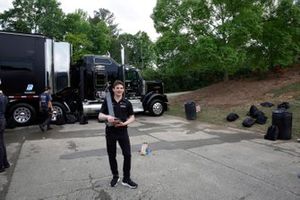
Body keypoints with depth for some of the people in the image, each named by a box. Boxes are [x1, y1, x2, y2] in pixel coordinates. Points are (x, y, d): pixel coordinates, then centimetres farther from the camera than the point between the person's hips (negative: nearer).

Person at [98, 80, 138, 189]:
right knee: (111, 155, 10)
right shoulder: (107, 101, -1)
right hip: (110, 132, 0)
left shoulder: (127, 103, 1)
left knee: (127, 154, -2)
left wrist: (125, 123, -15)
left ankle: (126, 179, 13)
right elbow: (100, 116, -4)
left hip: (123, 132, 0)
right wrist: (107, 117, -26)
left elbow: (132, 117, 4)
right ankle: (115, 176, 29)